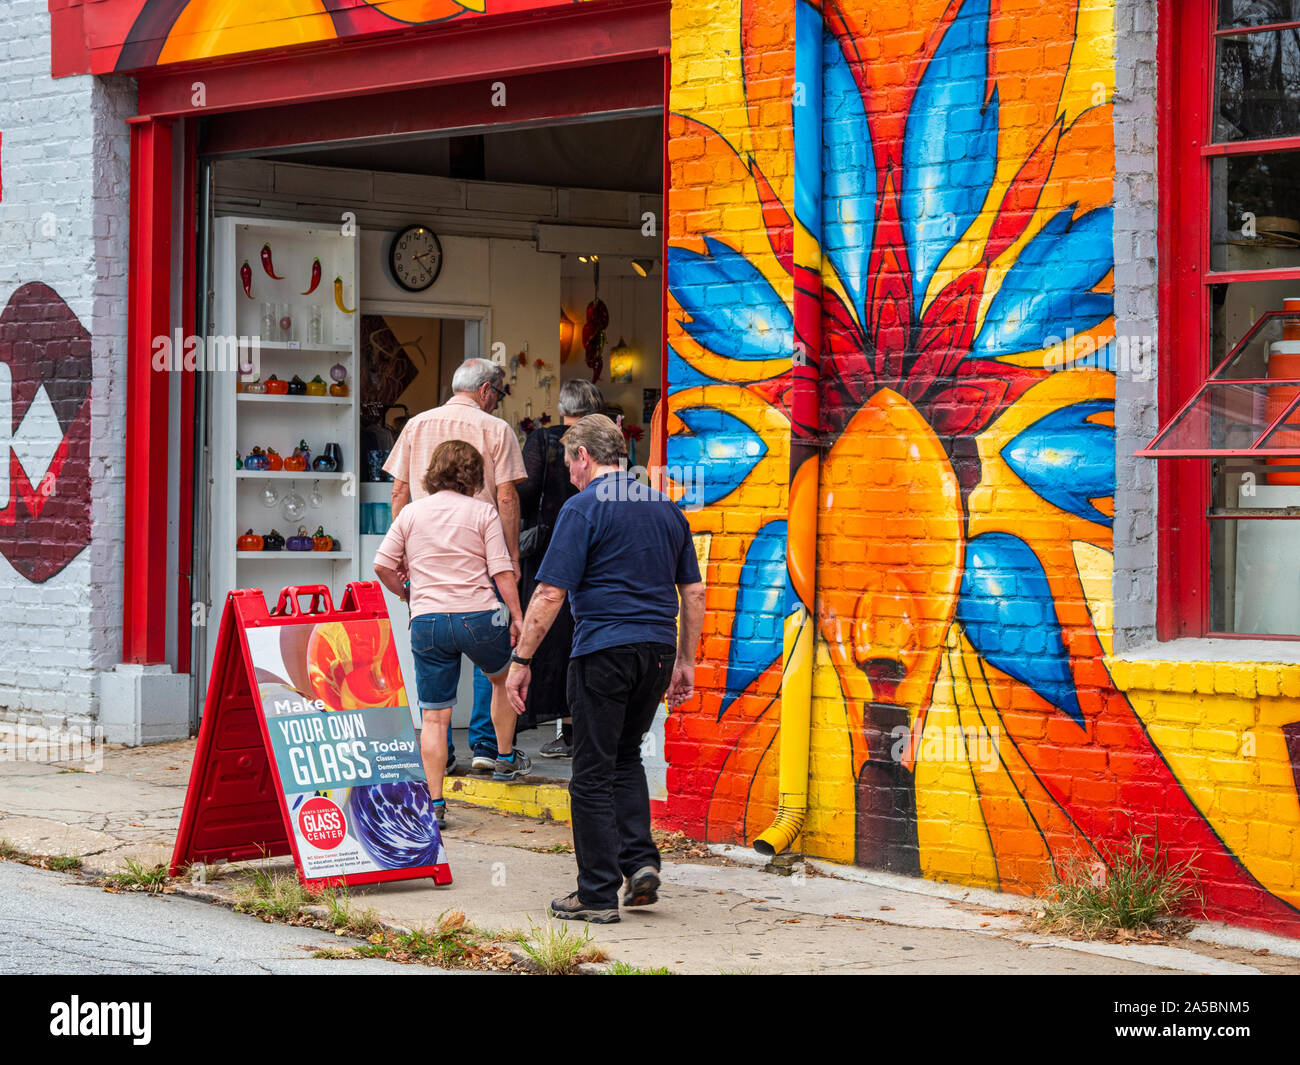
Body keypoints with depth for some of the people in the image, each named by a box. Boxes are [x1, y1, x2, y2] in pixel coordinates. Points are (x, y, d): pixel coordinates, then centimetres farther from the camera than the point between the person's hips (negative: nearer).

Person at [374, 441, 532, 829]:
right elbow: (502, 572, -5)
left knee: (434, 716, 3)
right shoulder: (483, 513, 1)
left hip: (427, 622, 1)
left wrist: (405, 593, 21)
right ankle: (505, 759, 40)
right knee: (503, 678, 29)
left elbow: (383, 566, 3)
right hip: (478, 617, -1)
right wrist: (517, 617, 0)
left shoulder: (411, 512, 7)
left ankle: (434, 804, -1)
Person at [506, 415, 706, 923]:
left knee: (593, 773, 2)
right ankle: (640, 860, 7)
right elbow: (693, 592, 14)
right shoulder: (665, 507, 12)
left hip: (603, 650, -6)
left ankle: (598, 895, 3)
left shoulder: (583, 508, -7)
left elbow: (550, 595, -12)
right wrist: (685, 662, 20)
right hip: (658, 648, 6)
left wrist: (521, 660, -7)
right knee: (626, 756, 22)